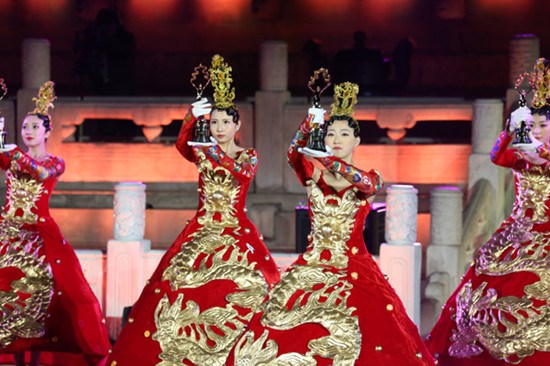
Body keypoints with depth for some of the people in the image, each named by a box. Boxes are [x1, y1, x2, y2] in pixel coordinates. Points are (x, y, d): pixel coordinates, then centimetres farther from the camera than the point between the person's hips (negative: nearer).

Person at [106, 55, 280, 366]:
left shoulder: (250, 156, 4)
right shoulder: (202, 153, 8)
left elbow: (243, 174, -18)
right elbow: (182, 145, -13)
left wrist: (217, 154, -26)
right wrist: (193, 116, -27)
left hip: (237, 234, -2)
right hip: (201, 233, 2)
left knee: (248, 294, -11)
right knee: (184, 290, -5)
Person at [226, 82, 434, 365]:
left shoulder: (370, 179, 2)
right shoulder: (314, 176, 5)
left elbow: (368, 184, -22)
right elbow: (294, 155, -16)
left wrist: (332, 164, -38)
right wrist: (307, 127, -34)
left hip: (354, 270, -1)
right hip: (311, 266, 2)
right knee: (286, 332, -6)